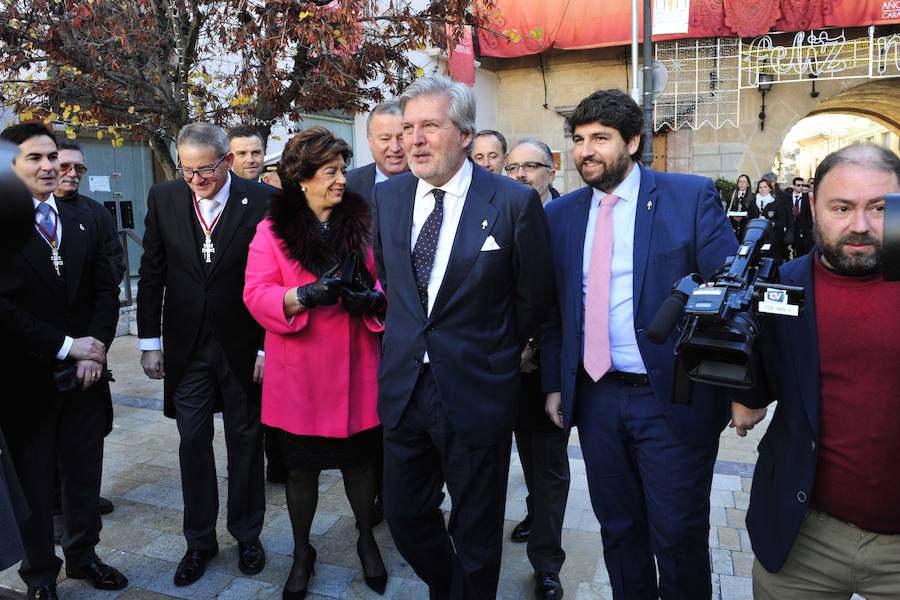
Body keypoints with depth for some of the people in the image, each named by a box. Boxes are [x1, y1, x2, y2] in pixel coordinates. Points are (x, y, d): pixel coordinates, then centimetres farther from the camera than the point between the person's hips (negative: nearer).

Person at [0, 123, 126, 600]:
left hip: (84, 375, 4)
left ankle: (83, 556, 35)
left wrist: (96, 347, -7)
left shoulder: (82, 221, 8)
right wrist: (67, 346, -15)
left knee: (84, 475, 16)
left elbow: (106, 291, 6)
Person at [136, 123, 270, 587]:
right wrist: (150, 343, 3)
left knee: (245, 442, 11)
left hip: (243, 346, -2)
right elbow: (152, 275, 4)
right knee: (193, 443, 10)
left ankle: (247, 535, 30)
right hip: (187, 345, 2)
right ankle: (199, 540, 28)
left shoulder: (261, 201, -10)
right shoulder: (163, 198, 0)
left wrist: (268, 347, -9)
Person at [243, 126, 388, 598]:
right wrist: (304, 295, -25)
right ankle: (302, 552, 36)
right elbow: (256, 294, -9)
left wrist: (374, 297, -17)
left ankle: (366, 540, 38)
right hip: (299, 372, -1)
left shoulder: (363, 221, 2)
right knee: (301, 467, 13)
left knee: (358, 460, 15)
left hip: (354, 369, 1)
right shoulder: (273, 229, -3)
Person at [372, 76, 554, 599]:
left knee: (476, 531, 14)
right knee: (405, 515, 18)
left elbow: (533, 297, -2)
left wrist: (495, 356, 8)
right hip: (404, 386, 5)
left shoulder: (515, 202, -12)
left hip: (476, 393, -4)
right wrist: (411, 338, 12)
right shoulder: (388, 195, 2)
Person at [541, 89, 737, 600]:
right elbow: (553, 308, 10)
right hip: (595, 398, 4)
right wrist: (554, 384, 6)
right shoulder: (561, 213, 6)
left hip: (674, 398, -3)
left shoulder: (692, 197, -5)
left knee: (679, 536, 10)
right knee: (618, 529, 18)